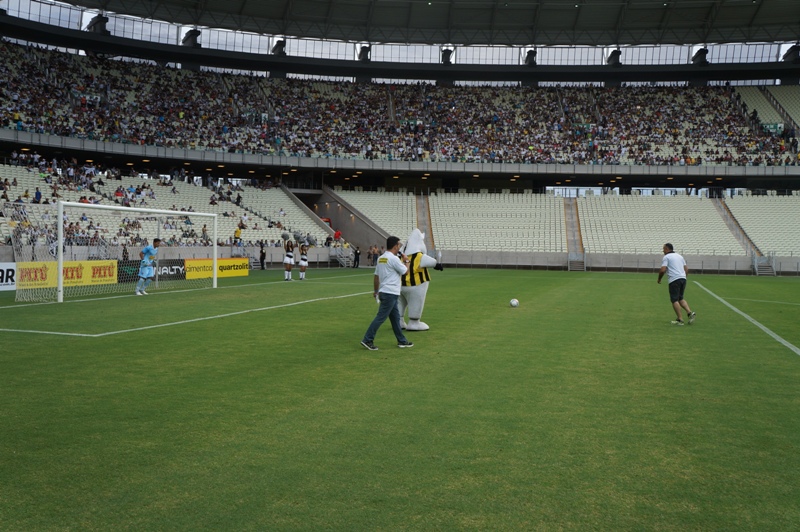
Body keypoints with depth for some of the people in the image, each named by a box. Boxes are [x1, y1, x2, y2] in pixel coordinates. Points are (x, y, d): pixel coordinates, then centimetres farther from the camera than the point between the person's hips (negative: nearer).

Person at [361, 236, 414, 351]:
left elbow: (376, 276, 16)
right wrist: (406, 261, 11)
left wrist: (376, 291, 24)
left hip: (384, 292, 9)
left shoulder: (381, 258, 11)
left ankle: (402, 341, 22)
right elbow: (405, 271, -6)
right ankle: (367, 340, -6)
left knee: (395, 317, 15)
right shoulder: (394, 259, -15)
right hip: (390, 293, -9)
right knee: (380, 317, -7)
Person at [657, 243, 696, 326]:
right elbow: (686, 269, 18)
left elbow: (663, 270, -11)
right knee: (680, 298, 18)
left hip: (674, 280, -7)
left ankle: (680, 320, -7)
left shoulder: (666, 257, -1)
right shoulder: (679, 256, 21)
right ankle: (690, 313, 1)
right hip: (683, 278, 7)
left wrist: (659, 279, 3)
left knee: (675, 300, -3)